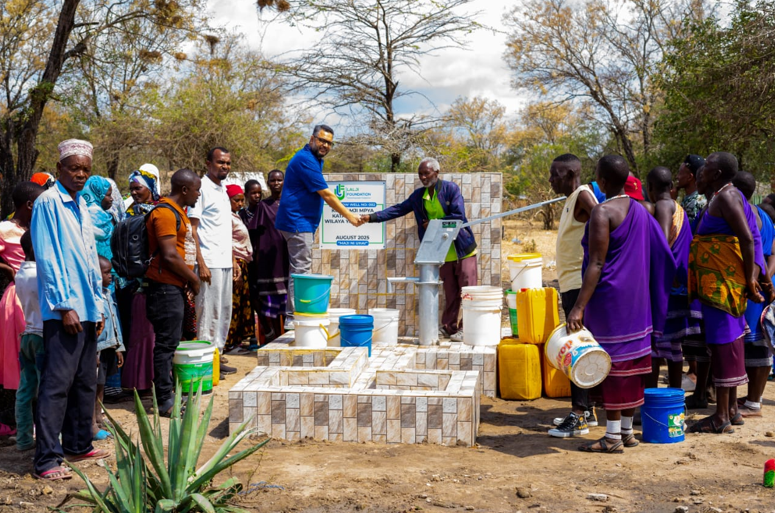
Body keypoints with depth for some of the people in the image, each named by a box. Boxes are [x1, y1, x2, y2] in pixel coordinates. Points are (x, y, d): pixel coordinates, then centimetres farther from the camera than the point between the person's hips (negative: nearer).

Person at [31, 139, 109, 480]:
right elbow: (48, 259, -13)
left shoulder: (81, 205, 15)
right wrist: (63, 306, -15)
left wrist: (97, 305, 15)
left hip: (87, 309, 8)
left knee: (85, 382, 14)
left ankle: (78, 445, 25)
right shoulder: (48, 202, -8)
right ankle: (47, 460, -2)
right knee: (57, 384, -7)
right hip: (63, 310, -8)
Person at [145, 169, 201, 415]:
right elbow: (169, 256, -21)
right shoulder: (165, 212, -16)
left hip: (175, 286, 10)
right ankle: (165, 401, 0)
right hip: (165, 286, -10)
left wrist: (189, 279, 11)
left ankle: (167, 393, 24)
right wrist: (193, 278, -10)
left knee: (170, 341, 15)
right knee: (166, 342, -5)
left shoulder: (179, 211, 18)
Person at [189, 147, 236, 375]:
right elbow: (192, 228, -13)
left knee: (224, 311, 12)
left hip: (225, 262, 9)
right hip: (210, 262, -9)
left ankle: (217, 354, 20)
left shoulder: (222, 190, 17)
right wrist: (201, 263, -19)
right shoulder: (201, 188, -9)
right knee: (209, 312, -5)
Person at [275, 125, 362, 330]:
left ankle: (292, 317, 17)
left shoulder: (315, 160, 17)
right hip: (297, 223, -11)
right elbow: (326, 195, -17)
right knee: (301, 271, -10)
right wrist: (350, 216, -11)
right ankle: (293, 318, -7)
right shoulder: (305, 159, -16)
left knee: (300, 271, 12)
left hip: (304, 224, 11)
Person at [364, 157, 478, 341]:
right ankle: (448, 328, 16)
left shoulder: (451, 188, -9)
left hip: (462, 250, -5)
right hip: (442, 252, 5)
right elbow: (398, 209, 4)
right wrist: (372, 217, -6)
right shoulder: (418, 195, 7)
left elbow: (458, 216, -17)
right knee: (450, 292, 10)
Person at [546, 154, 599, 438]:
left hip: (580, 284, -10)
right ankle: (587, 411, 21)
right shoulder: (570, 200, 17)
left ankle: (579, 416, -4)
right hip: (570, 284, 10)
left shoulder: (584, 195, -12)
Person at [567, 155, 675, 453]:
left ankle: (613, 437, 4)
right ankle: (627, 431, 22)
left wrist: (579, 306, -21)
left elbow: (596, 264, -21)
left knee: (611, 363, -2)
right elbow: (658, 256, 14)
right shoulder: (639, 210, 9)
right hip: (635, 299, 8)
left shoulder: (603, 212, -16)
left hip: (609, 297, -8)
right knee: (631, 360, 13)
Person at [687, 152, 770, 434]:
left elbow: (747, 238, -20)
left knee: (723, 342, -8)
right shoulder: (721, 198, 17)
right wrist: (750, 278, 17)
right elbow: (747, 239, 20)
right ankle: (732, 410, 21)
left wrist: (750, 279, -19)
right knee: (729, 341, 13)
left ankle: (721, 418, -5)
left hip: (721, 283, -10)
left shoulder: (726, 197, -13)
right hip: (721, 283, 10)